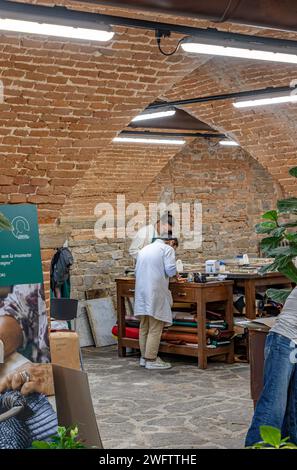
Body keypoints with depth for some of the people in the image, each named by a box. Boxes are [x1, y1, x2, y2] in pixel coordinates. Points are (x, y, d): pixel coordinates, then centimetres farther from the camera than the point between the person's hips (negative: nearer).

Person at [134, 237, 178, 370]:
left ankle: (144, 357, 20)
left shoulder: (144, 249, 21)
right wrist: (173, 273, 9)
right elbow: (170, 270, -11)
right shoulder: (168, 249, -1)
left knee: (144, 327, 14)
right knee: (155, 328, -3)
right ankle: (151, 359, -3)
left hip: (141, 291, 7)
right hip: (155, 293, -7)